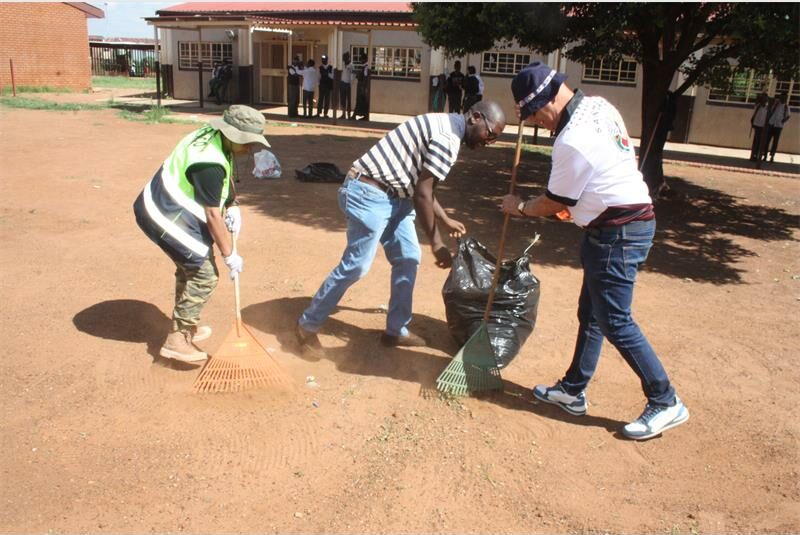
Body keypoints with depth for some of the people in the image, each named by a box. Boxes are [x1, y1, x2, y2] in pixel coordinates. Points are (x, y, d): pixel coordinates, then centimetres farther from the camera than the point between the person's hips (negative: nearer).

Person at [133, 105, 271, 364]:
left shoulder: (214, 135, -1)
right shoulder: (209, 164, -29)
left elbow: (226, 175, 18)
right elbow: (213, 216, -23)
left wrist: (232, 205, 5)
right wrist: (229, 255, -14)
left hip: (163, 205, 10)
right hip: (168, 218, -10)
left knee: (190, 268, 21)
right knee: (205, 275, -6)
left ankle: (185, 327, 35)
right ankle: (177, 340, 1)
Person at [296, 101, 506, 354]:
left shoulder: (443, 127, 16)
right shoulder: (448, 137, -17)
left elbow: (423, 188, 23)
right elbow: (422, 193, -18)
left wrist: (446, 222, 28)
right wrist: (436, 242, -12)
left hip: (393, 195, 11)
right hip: (369, 193, -11)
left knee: (408, 258, 11)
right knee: (355, 266, -5)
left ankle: (396, 330, 22)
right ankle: (307, 325, 11)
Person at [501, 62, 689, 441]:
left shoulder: (572, 141, -22)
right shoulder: (599, 106, 6)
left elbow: (555, 203, -10)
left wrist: (520, 208, 7)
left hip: (618, 233, -10)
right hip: (631, 221, 10)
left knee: (615, 323, -4)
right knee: (591, 314, 16)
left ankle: (665, 403, 8)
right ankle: (573, 391, 27)